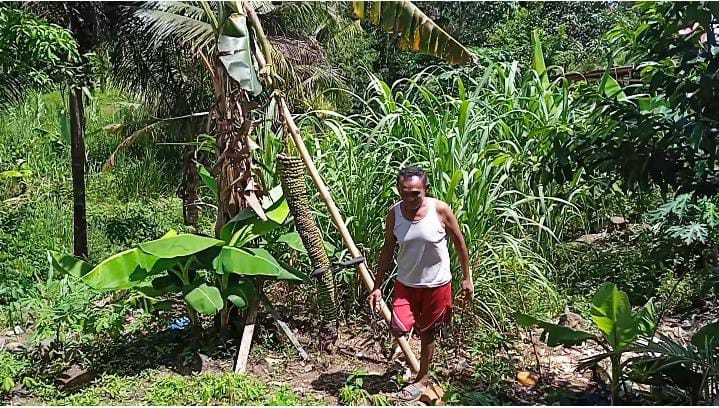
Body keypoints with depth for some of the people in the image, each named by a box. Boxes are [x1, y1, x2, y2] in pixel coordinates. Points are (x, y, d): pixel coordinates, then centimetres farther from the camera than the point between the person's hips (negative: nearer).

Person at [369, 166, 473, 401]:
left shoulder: (440, 210, -18)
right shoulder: (394, 214, -10)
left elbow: (459, 242, -5)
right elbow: (388, 250, 0)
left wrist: (467, 278, -1)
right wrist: (377, 286, -1)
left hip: (436, 283, -2)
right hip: (406, 283, 2)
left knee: (427, 332, 13)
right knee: (398, 328, -13)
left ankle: (422, 378, 33)